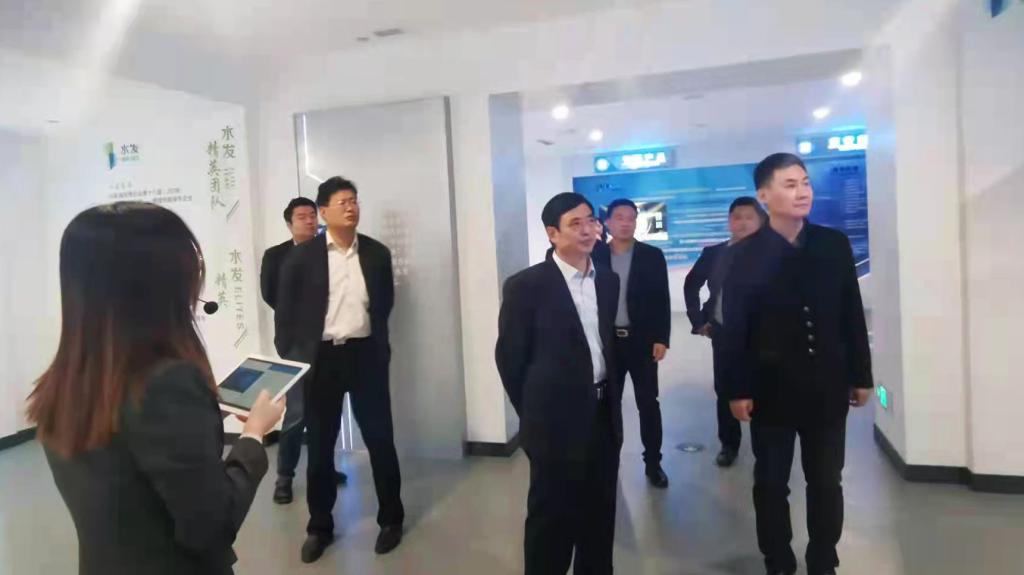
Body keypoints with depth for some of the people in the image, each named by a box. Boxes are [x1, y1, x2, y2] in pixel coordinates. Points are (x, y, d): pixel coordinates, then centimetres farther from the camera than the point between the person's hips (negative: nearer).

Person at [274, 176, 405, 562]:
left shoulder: (377, 253, 4)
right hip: (320, 358, -1)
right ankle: (320, 526, 27)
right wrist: (289, 359, -2)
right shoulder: (302, 256, -2)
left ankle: (391, 518, 24)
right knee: (320, 444, 10)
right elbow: (285, 312, 1)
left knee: (380, 438, 6)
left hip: (365, 355, 1)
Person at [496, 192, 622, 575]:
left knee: (600, 513, 18)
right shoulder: (526, 285, -12)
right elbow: (509, 356, -7)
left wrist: (612, 397, 11)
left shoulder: (608, 280, 6)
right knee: (551, 516, 9)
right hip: (557, 419, -5)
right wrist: (533, 412, -2)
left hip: (604, 414, 6)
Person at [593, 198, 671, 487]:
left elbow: (662, 301, -1)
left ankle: (653, 462, 19)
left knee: (648, 403, 6)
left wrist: (662, 339, -8)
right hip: (607, 341, 1)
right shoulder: (596, 257, 3)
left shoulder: (653, 256, 1)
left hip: (643, 341, -1)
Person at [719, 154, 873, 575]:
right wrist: (737, 389, -10)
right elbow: (734, 327, -8)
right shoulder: (746, 254, -7)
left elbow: (853, 315, 6)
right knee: (771, 484, 11)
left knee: (826, 482, 14)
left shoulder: (835, 244, 2)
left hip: (827, 386, 3)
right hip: (771, 389, -2)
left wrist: (861, 375, 6)